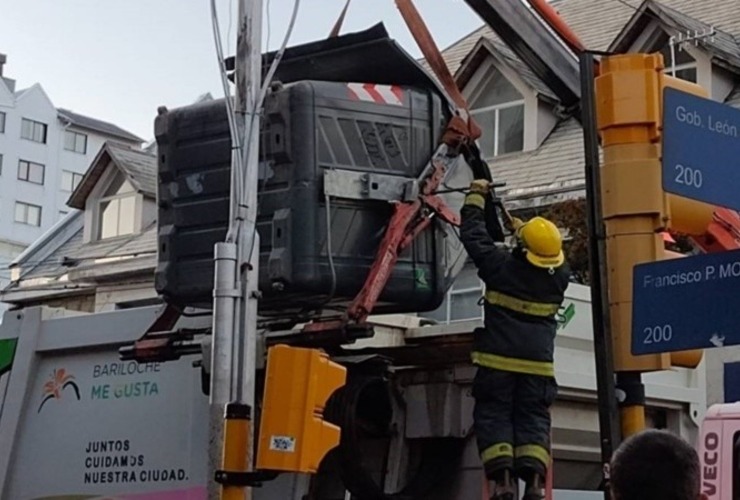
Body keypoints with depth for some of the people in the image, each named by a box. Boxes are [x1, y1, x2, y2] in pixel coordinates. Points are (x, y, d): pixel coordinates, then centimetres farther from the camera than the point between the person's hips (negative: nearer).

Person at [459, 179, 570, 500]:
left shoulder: (501, 266, -8)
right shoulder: (560, 277, 1)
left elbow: (472, 234, 5)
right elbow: (551, 254, 26)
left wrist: (476, 197, 19)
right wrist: (522, 230, 31)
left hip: (498, 360, -2)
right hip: (538, 363, 2)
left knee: (493, 416, 3)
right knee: (533, 418, 7)